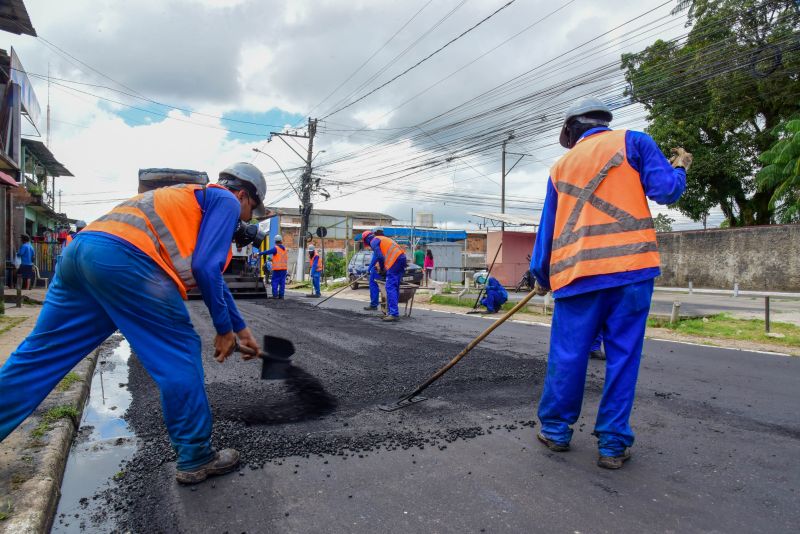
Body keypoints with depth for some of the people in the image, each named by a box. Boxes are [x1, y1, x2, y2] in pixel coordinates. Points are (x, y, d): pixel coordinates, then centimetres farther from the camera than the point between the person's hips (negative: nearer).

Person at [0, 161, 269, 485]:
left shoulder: (193, 199, 35)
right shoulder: (226, 201, 9)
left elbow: (212, 277, 39)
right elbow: (206, 269, -4)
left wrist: (241, 329, 42)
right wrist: (225, 330, 7)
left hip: (80, 249, 10)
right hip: (124, 257, -9)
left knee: (39, 354, 15)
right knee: (180, 354, 1)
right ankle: (195, 459, 10)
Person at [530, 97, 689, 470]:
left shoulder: (562, 165, 18)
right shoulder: (633, 142, 8)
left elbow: (548, 226, 17)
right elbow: (664, 190, -2)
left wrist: (541, 276, 22)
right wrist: (680, 168, 20)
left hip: (577, 274, 2)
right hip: (631, 269, -2)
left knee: (567, 355, 8)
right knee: (623, 356, 4)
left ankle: (555, 430, 20)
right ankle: (613, 444, 10)